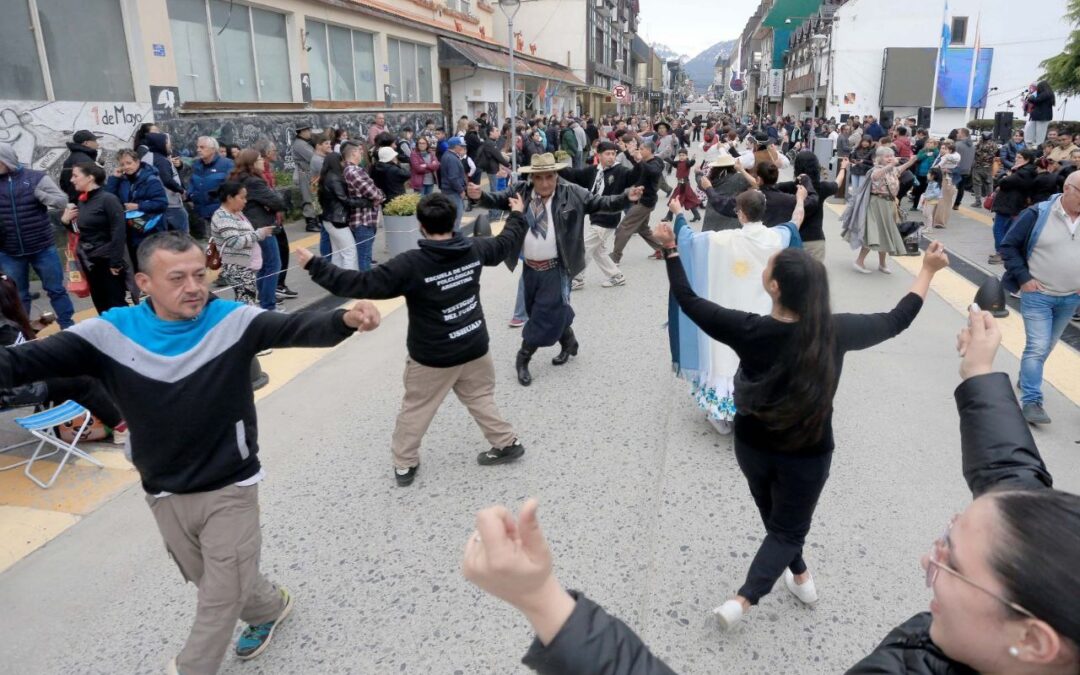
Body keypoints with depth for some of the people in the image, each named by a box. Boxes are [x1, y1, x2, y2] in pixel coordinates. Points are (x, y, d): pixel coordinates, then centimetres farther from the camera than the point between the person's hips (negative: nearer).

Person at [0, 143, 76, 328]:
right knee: (18, 296, 11)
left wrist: (37, 193, -22)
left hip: (42, 248, -2)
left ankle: (69, 328, 20)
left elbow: (62, 202, -8)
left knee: (56, 290, 8)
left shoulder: (36, 177, -4)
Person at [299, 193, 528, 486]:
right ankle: (508, 443, 34)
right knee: (481, 398, 24)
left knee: (415, 410, 14)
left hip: (433, 357, -4)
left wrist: (315, 266, -16)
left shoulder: (410, 264, -22)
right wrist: (518, 215, 34)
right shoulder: (474, 249, -6)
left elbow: (362, 284, -23)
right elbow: (504, 243, 15)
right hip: (474, 348, 5)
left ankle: (404, 465, 26)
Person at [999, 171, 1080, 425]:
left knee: (1046, 347, 17)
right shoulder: (1038, 214, -13)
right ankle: (1031, 401, -7)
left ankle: (1026, 379, 38)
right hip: (1037, 295, -5)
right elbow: (1008, 246, -8)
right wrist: (1023, 278, -13)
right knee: (1037, 347, -10)